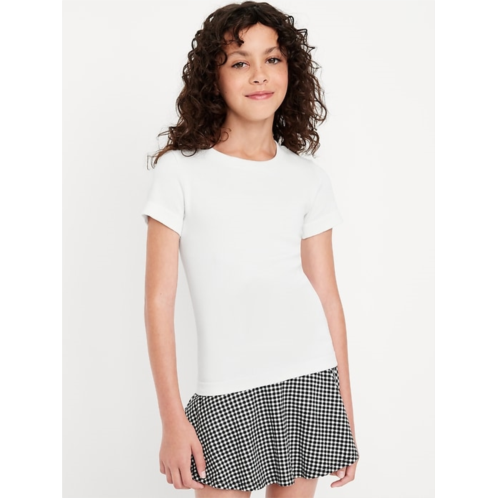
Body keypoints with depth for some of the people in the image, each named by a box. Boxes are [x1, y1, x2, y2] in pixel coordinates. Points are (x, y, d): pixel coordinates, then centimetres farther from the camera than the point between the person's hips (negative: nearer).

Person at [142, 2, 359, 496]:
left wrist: (345, 411, 8)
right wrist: (172, 419, -8)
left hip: (312, 382, 3)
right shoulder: (180, 170, -4)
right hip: (227, 394, -2)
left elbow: (327, 297, 8)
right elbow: (159, 301, -5)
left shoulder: (310, 180, 5)